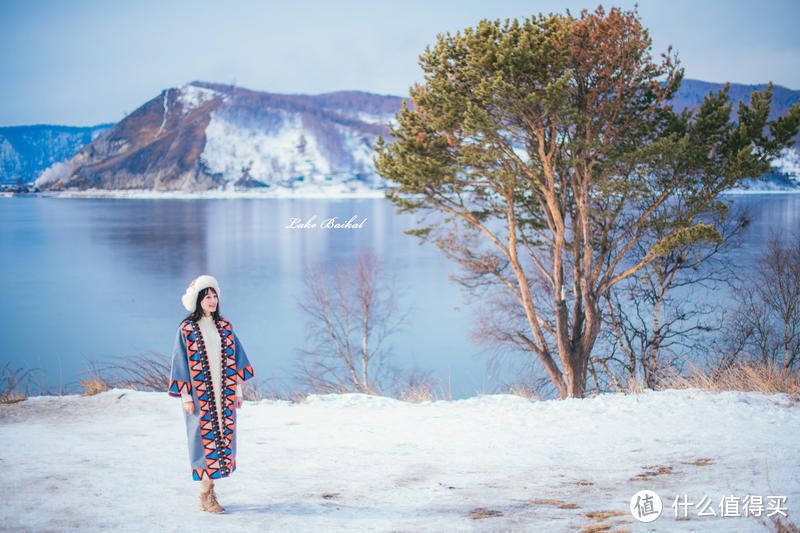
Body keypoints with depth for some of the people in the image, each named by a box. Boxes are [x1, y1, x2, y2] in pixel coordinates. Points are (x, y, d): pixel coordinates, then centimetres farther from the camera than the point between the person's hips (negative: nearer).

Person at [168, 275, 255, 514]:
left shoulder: (224, 327, 8)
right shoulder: (187, 329, -5)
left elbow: (234, 358, 12)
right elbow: (181, 363, -5)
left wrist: (238, 390, 9)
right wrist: (186, 397, -9)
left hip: (224, 394, 5)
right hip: (200, 395, -5)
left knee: (223, 438, 5)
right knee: (205, 439, -4)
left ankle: (209, 491, 16)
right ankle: (204, 498, 3)